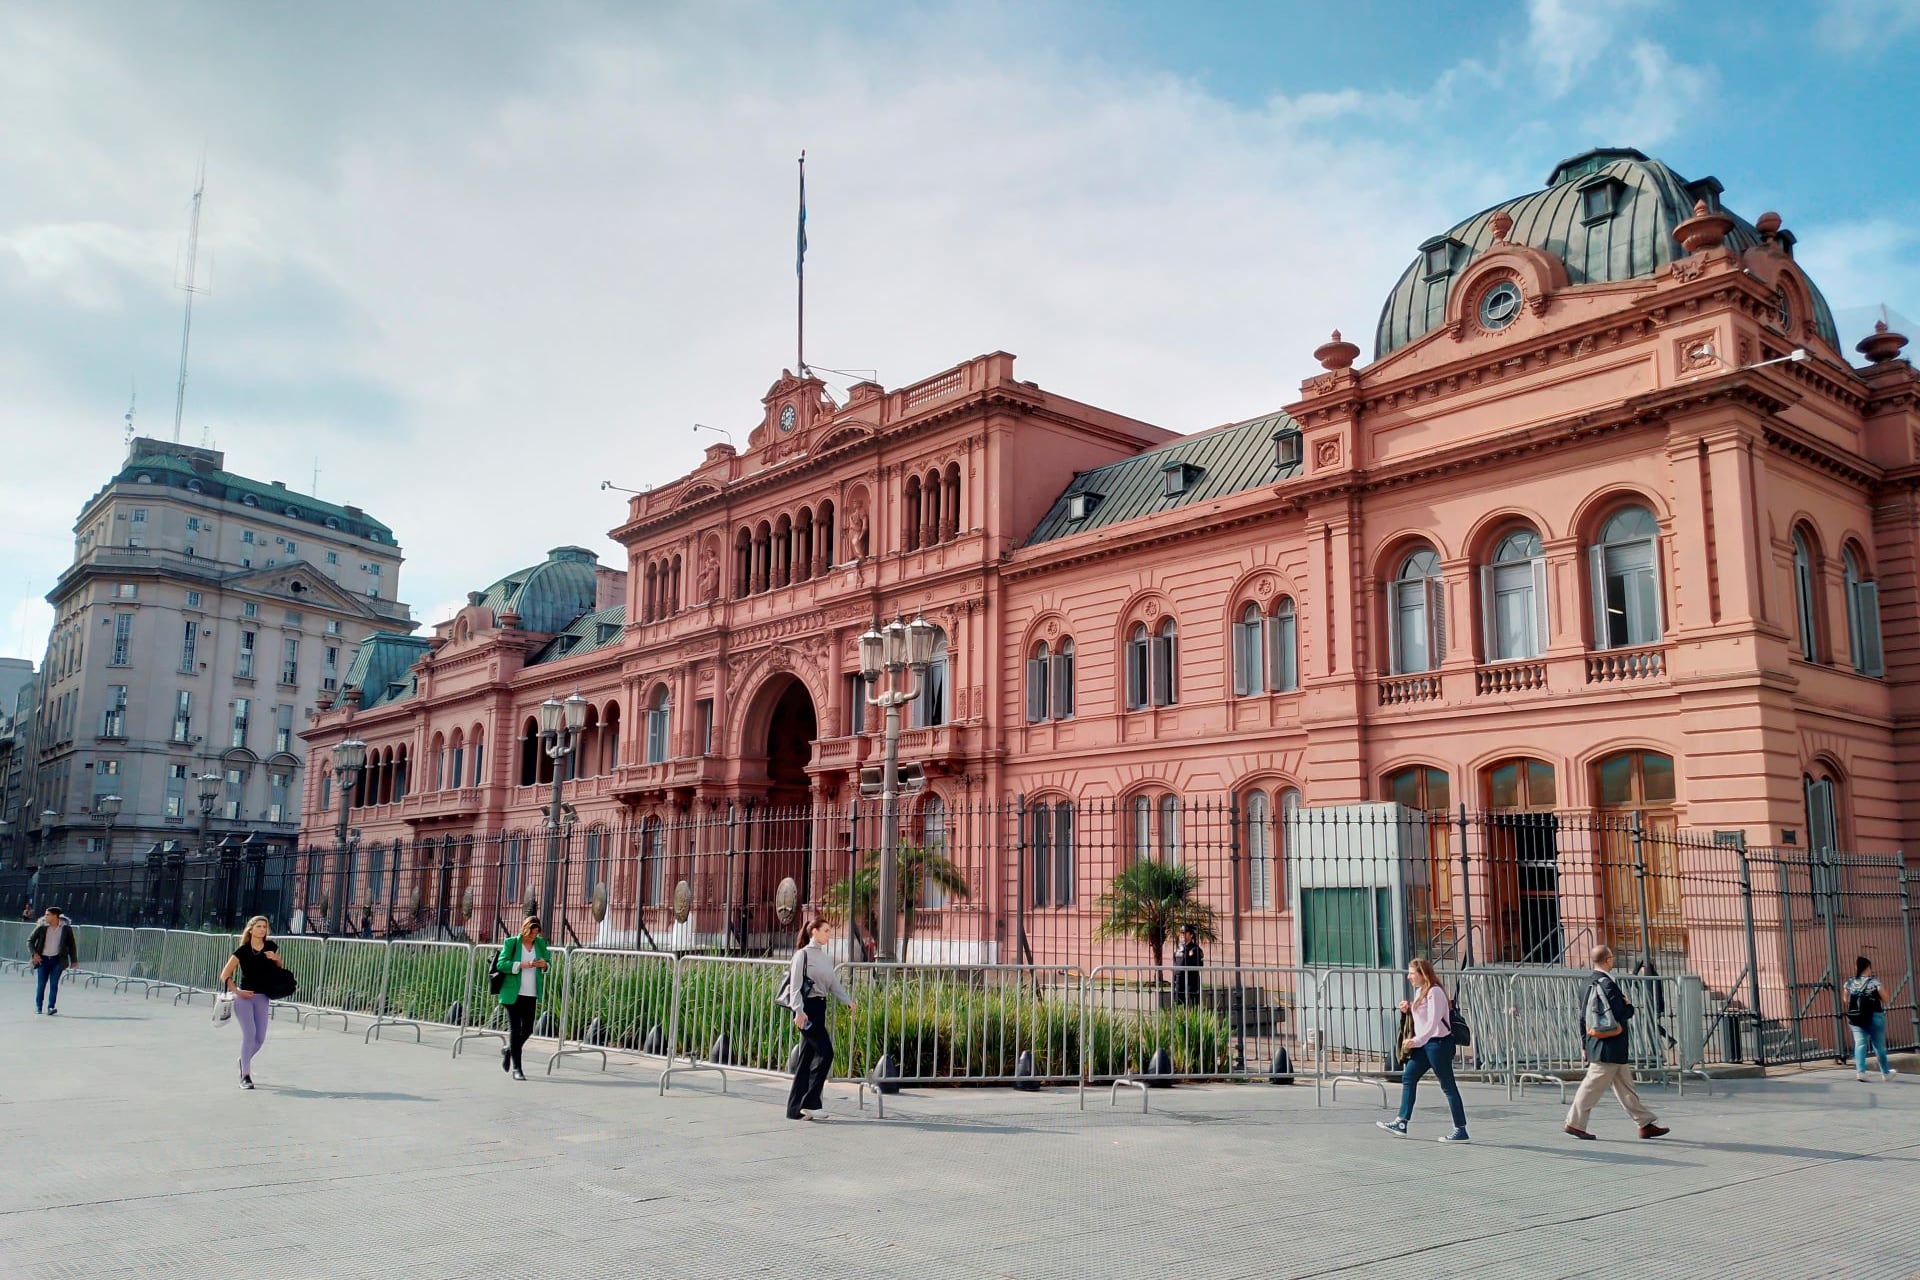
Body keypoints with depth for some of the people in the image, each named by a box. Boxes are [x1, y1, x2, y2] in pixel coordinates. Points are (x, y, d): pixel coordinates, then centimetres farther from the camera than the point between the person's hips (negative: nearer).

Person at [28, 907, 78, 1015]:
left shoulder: (66, 928, -1)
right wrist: (34, 954, -10)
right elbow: (30, 940, 5)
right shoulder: (42, 927, -2)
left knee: (54, 983, -7)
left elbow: (71, 945, 8)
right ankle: (38, 1006, 18)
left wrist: (73, 960, 9)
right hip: (42, 959, 1)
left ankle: (51, 1007, -7)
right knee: (41, 984, 4)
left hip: (57, 960, -1)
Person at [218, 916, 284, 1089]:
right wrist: (237, 991, -15)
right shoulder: (242, 951, -5)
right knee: (249, 1033, -15)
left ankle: (244, 1060, 36)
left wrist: (275, 958, -6)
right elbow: (225, 975, -4)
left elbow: (280, 969, 15)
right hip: (244, 996, -3)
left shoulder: (271, 947, 3)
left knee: (260, 1038, 4)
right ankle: (245, 1076, -6)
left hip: (262, 998, 3)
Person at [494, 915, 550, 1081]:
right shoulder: (511, 943, -3)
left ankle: (508, 1051, 35)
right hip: (513, 993, -4)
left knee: (527, 1029, 6)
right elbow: (501, 964, -10)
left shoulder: (540, 943, 9)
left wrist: (544, 965, -8)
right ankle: (516, 1067, 3)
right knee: (514, 1028, -2)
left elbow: (548, 966, 17)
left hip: (532, 994, 4)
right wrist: (522, 965, -20)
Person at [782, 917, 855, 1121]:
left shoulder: (826, 958, 16)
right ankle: (811, 1101, -8)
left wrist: (848, 1001, 0)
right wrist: (799, 1011, -22)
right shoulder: (803, 955, -7)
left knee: (807, 1057, 7)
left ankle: (795, 1108, 11)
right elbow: (795, 985, -13)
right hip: (807, 1007, -8)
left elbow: (834, 984, 14)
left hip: (820, 1007, 8)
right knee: (825, 1051, -13)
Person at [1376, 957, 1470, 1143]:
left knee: (1448, 1086, -4)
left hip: (1438, 1042, -10)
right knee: (1408, 1077, 8)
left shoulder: (1434, 992, -16)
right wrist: (1409, 1008, 6)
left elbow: (1433, 1023, -22)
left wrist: (1416, 1041, -25)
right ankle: (1401, 1124, 12)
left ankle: (1461, 1131, 2)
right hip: (1425, 1044, 10)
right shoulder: (1420, 991, 13)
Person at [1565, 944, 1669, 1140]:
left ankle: (1646, 1124, 20)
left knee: (1625, 1085, 13)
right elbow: (1620, 1015, -22)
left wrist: (1586, 1044, 19)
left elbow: (1583, 1016, 14)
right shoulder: (1607, 984, -19)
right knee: (1593, 1084, -2)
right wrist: (1630, 1007, 0)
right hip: (1609, 1048, -10)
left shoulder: (1591, 984, 11)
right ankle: (1575, 1123, 4)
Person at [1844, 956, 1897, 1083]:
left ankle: (1860, 1071, -15)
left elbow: (1846, 1000, 10)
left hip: (1856, 1018, 3)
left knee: (1860, 1044, 0)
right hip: (1874, 1017, -3)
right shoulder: (1874, 982, -10)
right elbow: (1885, 999, -5)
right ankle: (1885, 1073, 26)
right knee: (1879, 1046, 11)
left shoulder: (1849, 983, 3)